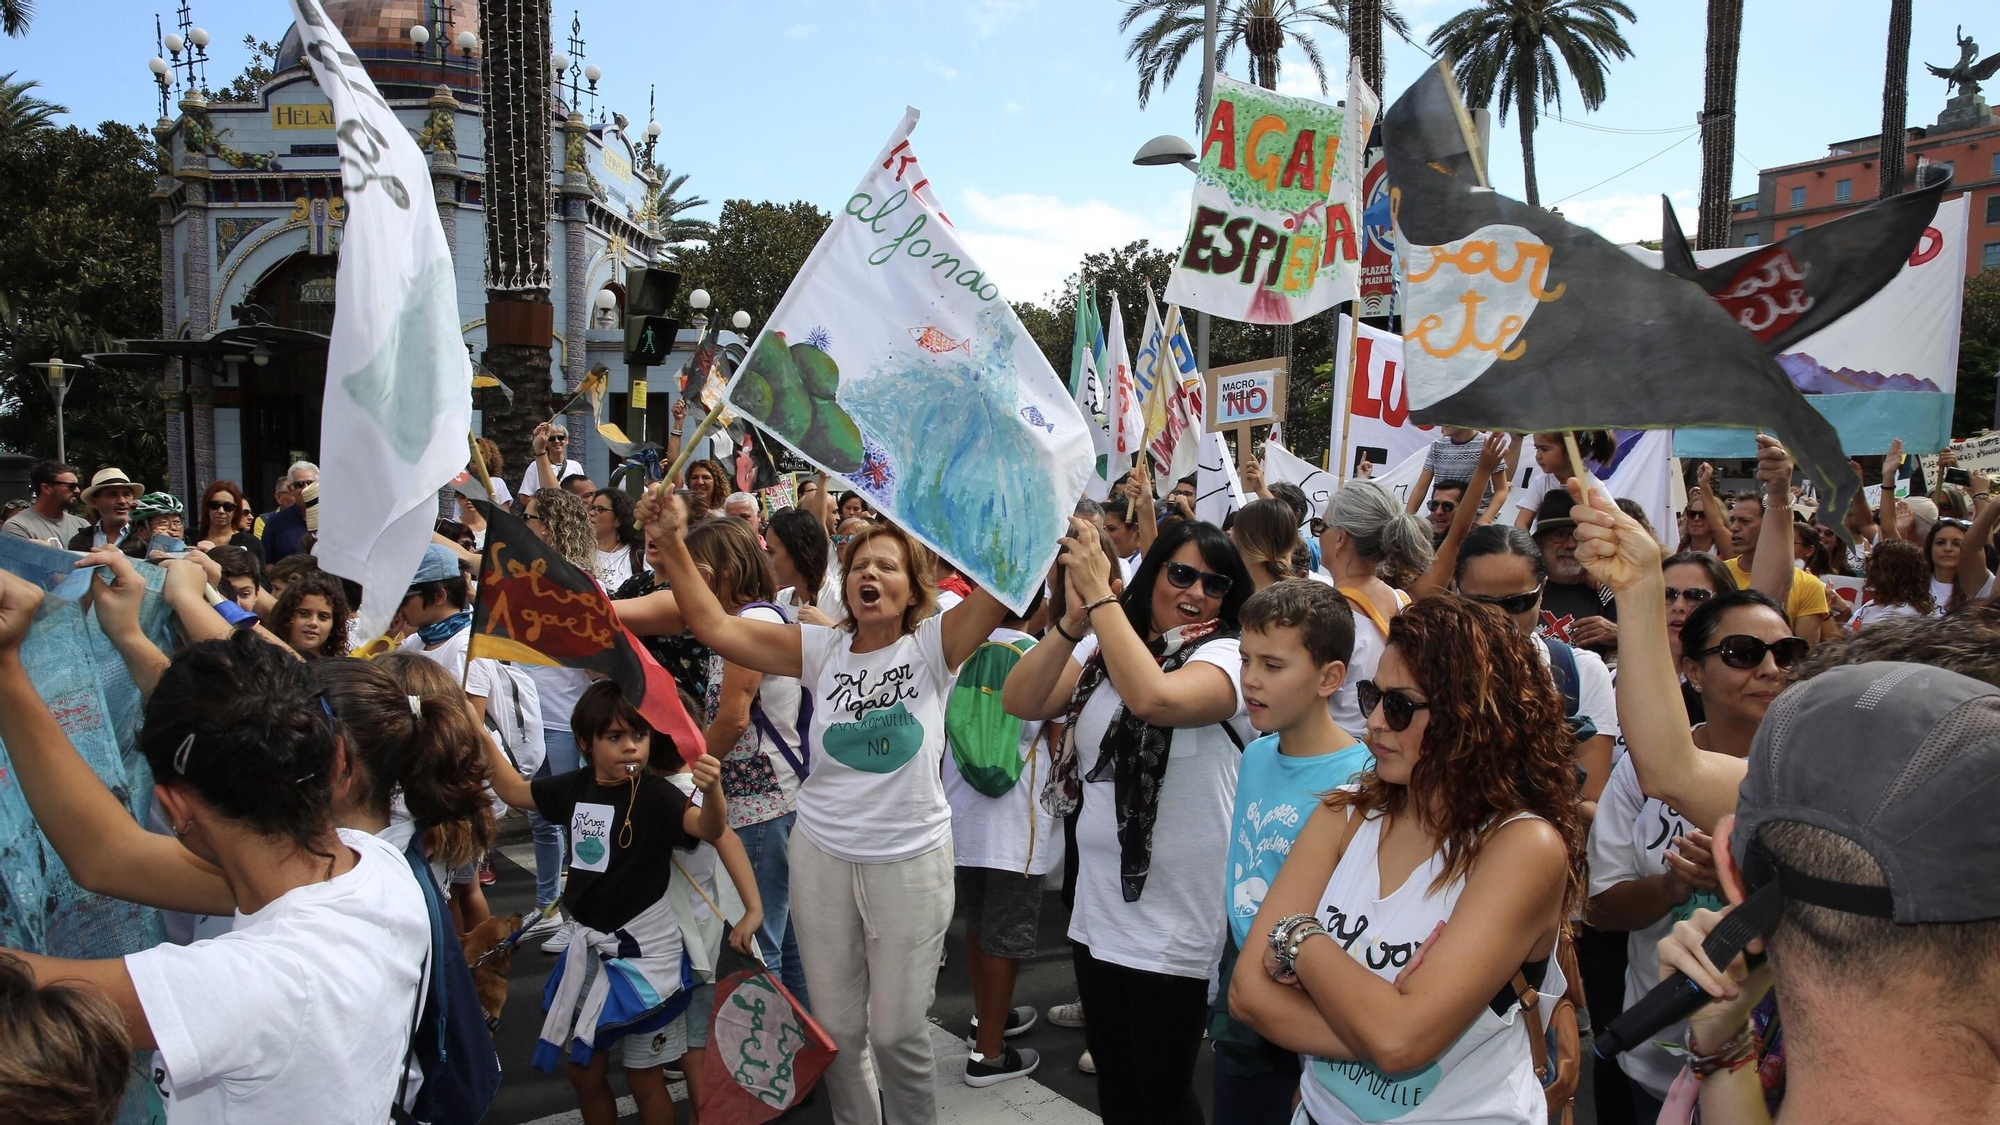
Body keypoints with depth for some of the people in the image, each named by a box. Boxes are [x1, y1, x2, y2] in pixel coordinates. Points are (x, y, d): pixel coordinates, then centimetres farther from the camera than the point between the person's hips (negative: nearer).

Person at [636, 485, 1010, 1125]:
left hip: (912, 861, -3)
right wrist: (671, 545, -14)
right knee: (836, 1025, 15)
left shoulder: (934, 646, -7)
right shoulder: (821, 650, 0)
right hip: (822, 856, 3)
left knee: (897, 1030, 6)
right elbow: (715, 625, -6)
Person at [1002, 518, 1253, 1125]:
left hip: (1173, 924, -6)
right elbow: (1021, 702, -9)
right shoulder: (1100, 649, 4)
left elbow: (1154, 698, -35)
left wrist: (1100, 593, -29)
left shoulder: (1227, 658, -14)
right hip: (1098, 908, 6)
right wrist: (1073, 620, -21)